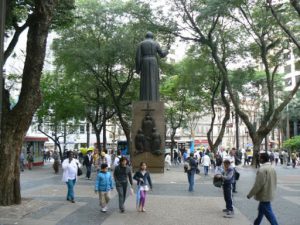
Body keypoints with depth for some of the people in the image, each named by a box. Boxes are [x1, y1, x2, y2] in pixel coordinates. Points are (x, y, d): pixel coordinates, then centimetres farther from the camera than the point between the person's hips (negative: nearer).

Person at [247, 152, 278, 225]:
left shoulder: (262, 169, -22)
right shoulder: (272, 168, 7)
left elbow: (258, 184, -23)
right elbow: (275, 182, 14)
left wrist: (250, 195, -13)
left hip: (264, 195, -10)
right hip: (270, 194, 10)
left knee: (268, 212, -3)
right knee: (261, 210, 21)